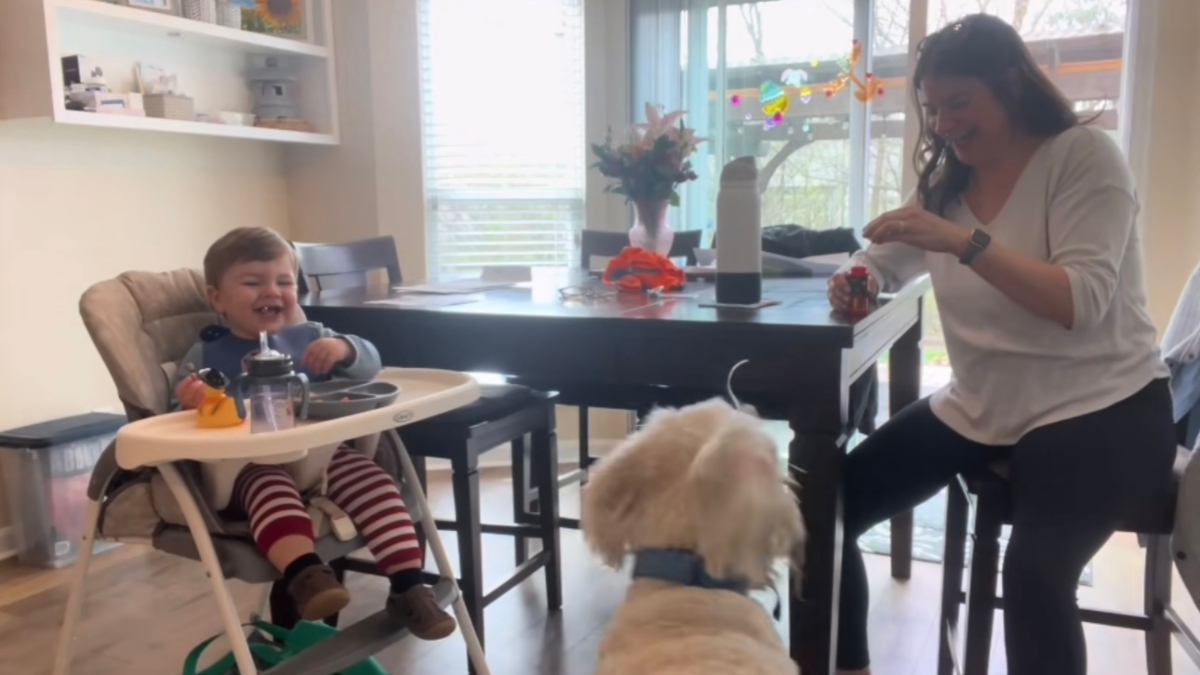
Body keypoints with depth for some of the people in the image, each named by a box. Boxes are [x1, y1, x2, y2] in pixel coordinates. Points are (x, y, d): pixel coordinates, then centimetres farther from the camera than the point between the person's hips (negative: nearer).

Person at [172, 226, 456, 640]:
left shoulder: (309, 337, 16)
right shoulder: (207, 355, 8)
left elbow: (370, 365, 11)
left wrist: (344, 349, -12)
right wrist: (191, 403, -22)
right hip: (249, 464, -3)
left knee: (374, 481, -21)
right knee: (273, 489, -37)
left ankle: (408, 585, -21)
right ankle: (305, 574, -55)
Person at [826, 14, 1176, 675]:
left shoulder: (1083, 154, -9)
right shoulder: (946, 180, 8)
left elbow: (1082, 304, -20)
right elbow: (888, 263, 18)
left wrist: (966, 241, -32)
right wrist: (857, 280, -7)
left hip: (1100, 408, -5)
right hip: (979, 411, 6)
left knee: (1033, 570, -31)